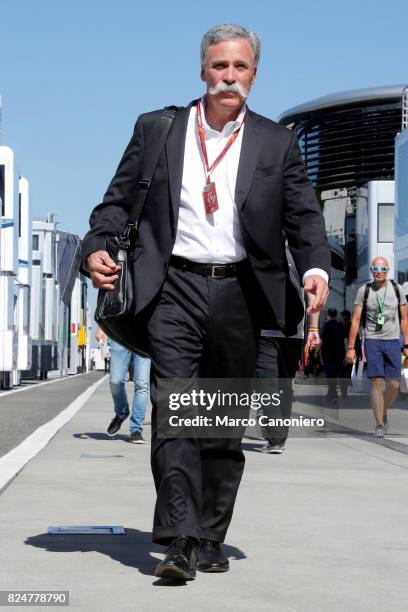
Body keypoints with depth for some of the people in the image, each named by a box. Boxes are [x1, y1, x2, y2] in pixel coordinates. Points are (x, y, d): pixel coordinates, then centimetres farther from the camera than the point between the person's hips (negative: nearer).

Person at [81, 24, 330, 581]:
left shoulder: (277, 143, 10)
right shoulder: (156, 130, 10)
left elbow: (304, 216, 6)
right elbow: (119, 198, 10)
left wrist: (316, 268, -13)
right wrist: (97, 246, -9)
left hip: (240, 294, 2)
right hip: (175, 288, -1)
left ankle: (211, 541, 17)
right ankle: (180, 542, -17)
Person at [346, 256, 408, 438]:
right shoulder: (364, 291, 2)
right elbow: (356, 320, 2)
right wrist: (351, 347, -3)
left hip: (393, 341, 2)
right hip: (372, 341, -2)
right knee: (377, 382, -11)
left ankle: (383, 412, 26)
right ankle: (379, 424, -6)